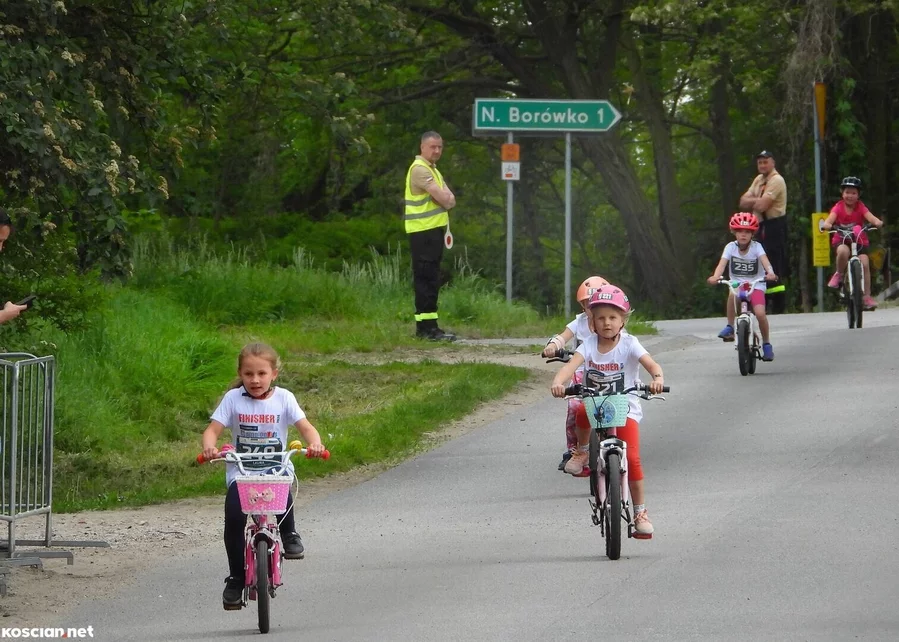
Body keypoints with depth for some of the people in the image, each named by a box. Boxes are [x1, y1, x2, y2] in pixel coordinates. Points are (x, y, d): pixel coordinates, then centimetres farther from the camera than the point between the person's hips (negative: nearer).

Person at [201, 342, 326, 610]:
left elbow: (305, 427, -3)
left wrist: (315, 444, -26)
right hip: (241, 471, 1)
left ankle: (289, 535, 0)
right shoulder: (233, 399, 1)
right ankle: (236, 578, -3)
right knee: (234, 517, -20)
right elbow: (213, 429, -3)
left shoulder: (283, 398, 2)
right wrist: (209, 447, -26)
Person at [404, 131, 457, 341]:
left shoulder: (433, 170, 20)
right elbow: (442, 198, -19)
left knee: (430, 279, 11)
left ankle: (424, 326, 15)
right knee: (427, 279, -11)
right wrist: (446, 199, 2)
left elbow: (449, 199, 10)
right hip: (423, 231, -10)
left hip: (434, 229, 10)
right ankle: (428, 327, -14)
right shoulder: (419, 169, -12)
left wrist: (446, 198, -11)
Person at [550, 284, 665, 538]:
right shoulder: (589, 345, -2)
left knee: (632, 458, -15)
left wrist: (657, 379, -44)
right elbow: (571, 365, -18)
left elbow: (651, 364, -21)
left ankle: (640, 512, -2)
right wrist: (558, 382, -40)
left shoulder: (628, 344, -7)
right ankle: (582, 451, -3)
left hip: (625, 408, -1)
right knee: (581, 413, -35)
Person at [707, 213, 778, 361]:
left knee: (760, 313, -21)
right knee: (732, 294, -36)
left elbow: (765, 261, -24)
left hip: (756, 286, -1)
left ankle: (766, 344, 2)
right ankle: (730, 327, -16)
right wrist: (715, 276, -39)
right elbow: (722, 263, -18)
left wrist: (770, 273, -46)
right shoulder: (731, 247, -4)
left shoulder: (756, 247, -7)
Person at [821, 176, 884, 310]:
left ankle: (867, 296, -8)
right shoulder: (838, 208, -8)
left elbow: (871, 217, -22)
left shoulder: (860, 207, -6)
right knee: (843, 251, -36)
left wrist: (878, 222, -44)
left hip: (859, 240, 1)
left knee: (864, 263, -18)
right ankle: (839, 274, -8)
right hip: (841, 240, -1)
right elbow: (828, 221, -22)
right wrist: (827, 225, -46)